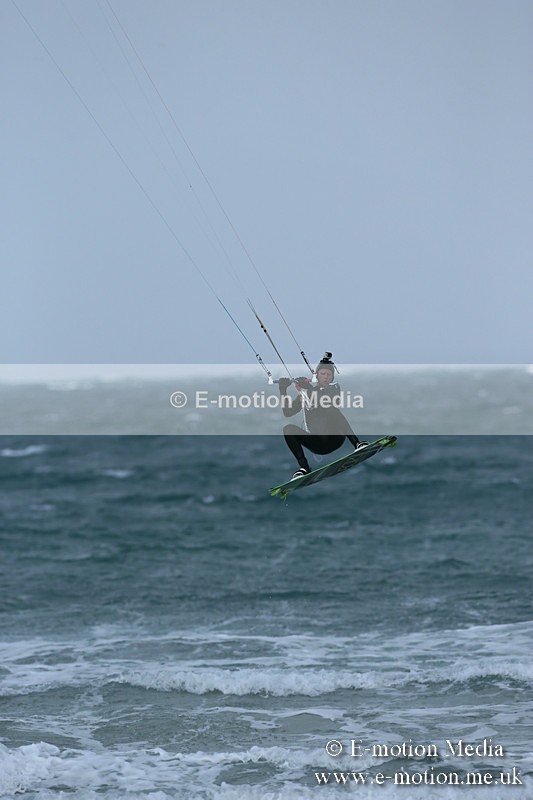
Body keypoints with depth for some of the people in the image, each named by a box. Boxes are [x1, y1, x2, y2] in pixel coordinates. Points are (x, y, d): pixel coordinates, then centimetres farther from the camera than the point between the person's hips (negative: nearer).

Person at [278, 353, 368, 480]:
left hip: (334, 439, -3)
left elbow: (325, 400, -13)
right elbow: (287, 412, 7)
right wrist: (283, 390, -3)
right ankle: (303, 467, -23)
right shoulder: (305, 394, 18)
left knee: (333, 412, -29)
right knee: (288, 429, -19)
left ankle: (357, 444, -37)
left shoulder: (334, 388, 11)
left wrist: (307, 387, -20)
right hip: (316, 444, 3)